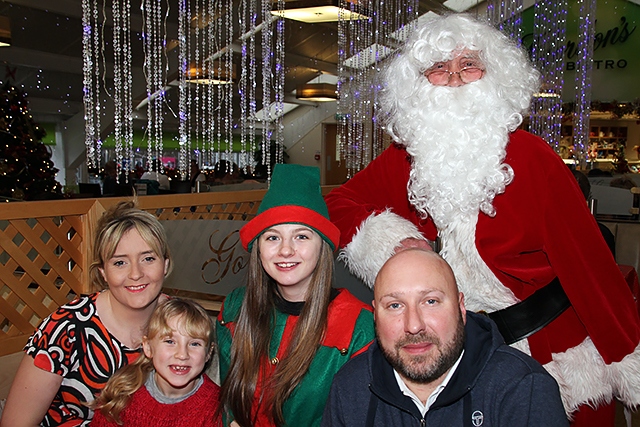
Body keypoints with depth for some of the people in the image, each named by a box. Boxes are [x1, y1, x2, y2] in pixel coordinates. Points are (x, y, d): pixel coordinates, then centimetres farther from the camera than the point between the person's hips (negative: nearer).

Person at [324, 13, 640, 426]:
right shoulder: (403, 160, -3)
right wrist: (391, 241, -10)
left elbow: (585, 258, -10)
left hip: (554, 346, -2)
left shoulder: (531, 156, -11)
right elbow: (340, 202, 8)